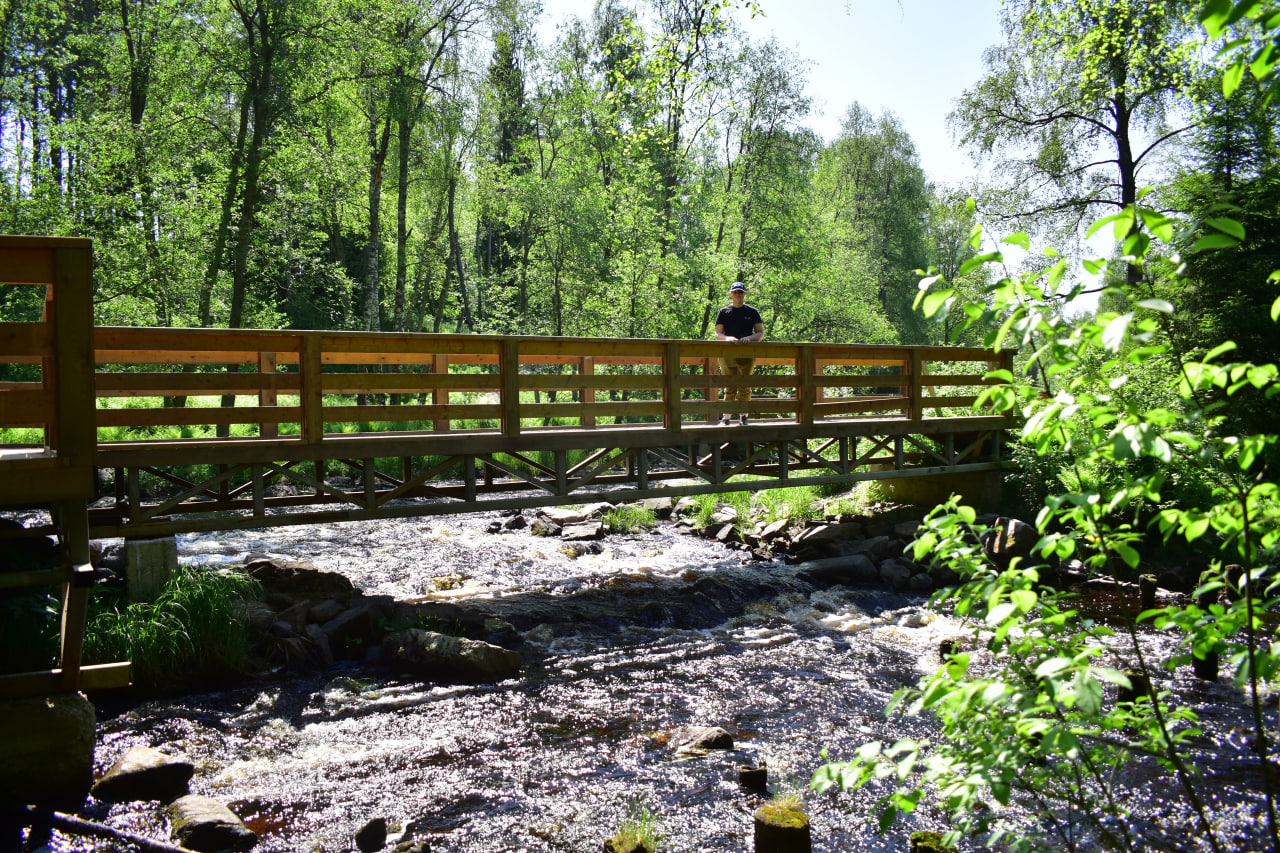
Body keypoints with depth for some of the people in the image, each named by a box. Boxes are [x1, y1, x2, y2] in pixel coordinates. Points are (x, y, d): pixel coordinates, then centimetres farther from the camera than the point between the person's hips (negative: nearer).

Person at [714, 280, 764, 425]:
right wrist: (727, 338, -15)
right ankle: (726, 417, 2)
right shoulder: (724, 312, 12)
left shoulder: (752, 312, 13)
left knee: (745, 386, -2)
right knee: (730, 387, -1)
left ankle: (743, 416, 4)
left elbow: (761, 333, 10)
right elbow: (717, 334, 7)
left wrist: (749, 338, -11)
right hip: (727, 354, 0)